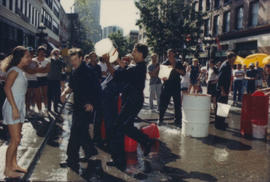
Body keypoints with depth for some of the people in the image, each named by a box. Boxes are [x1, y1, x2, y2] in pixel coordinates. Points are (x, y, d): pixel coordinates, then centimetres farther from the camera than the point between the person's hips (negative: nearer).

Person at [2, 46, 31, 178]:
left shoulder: (21, 71, 14)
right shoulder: (14, 71, -13)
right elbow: (7, 88, -22)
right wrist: (14, 108, -25)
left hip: (19, 107, 9)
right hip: (13, 108, -9)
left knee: (17, 138, 15)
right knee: (15, 140, -7)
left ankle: (14, 165, 26)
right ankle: (7, 170, 2)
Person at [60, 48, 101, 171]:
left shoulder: (88, 71, -14)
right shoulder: (74, 71, 11)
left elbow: (97, 89, -16)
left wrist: (91, 103, -22)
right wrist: (65, 92, 3)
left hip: (86, 107, -9)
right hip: (77, 105, 9)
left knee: (76, 131, -10)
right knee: (82, 130, 18)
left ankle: (72, 161, -6)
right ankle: (90, 151, 37)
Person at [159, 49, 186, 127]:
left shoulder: (178, 63, 7)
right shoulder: (165, 63, 4)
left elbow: (184, 73, 0)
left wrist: (175, 69, -12)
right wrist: (163, 78, -17)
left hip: (176, 86, 1)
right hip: (167, 86, -1)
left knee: (177, 104, 3)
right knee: (163, 104, 1)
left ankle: (178, 121, 12)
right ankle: (160, 119, 16)